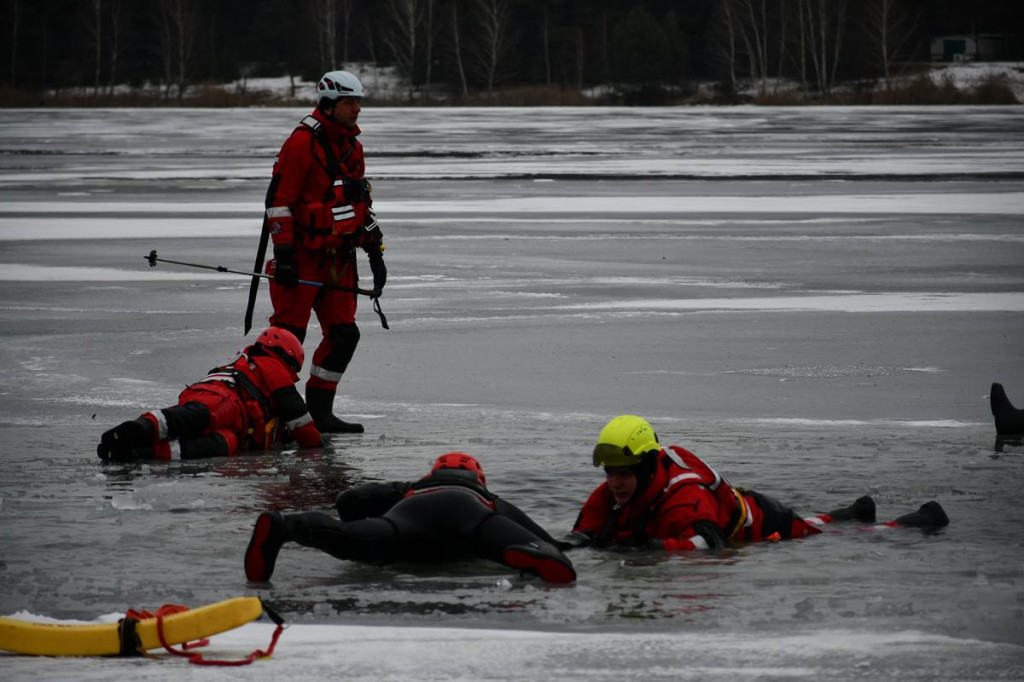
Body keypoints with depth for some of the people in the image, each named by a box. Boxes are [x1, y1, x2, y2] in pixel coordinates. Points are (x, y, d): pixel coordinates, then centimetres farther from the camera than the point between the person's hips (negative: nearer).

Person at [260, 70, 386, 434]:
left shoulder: (352, 148, 14)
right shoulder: (301, 143, -13)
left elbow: (361, 204, 23)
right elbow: (279, 200, -16)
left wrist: (375, 252, 19)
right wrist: (284, 254, -19)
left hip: (337, 258, 8)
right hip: (300, 254, -8)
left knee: (344, 334, 5)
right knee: (289, 333, -11)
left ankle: (319, 410, 13)